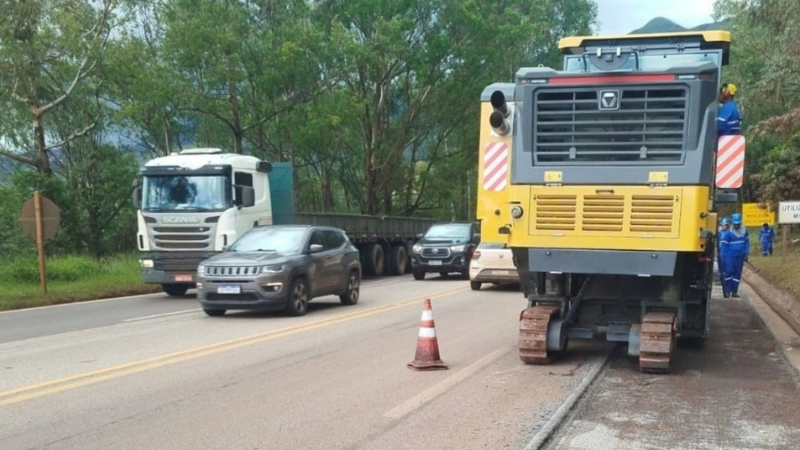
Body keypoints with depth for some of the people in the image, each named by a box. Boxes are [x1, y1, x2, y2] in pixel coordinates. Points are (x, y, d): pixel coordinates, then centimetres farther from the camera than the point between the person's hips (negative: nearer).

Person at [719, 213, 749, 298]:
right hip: (730, 256, -4)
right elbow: (724, 245, -5)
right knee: (729, 272, -13)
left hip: (740, 256, 4)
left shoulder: (744, 231, 5)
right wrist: (723, 258, -8)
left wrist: (746, 254, 7)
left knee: (737, 274, 6)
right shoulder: (728, 233, -7)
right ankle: (727, 291, -5)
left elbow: (747, 243, 12)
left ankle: (734, 291, 14)